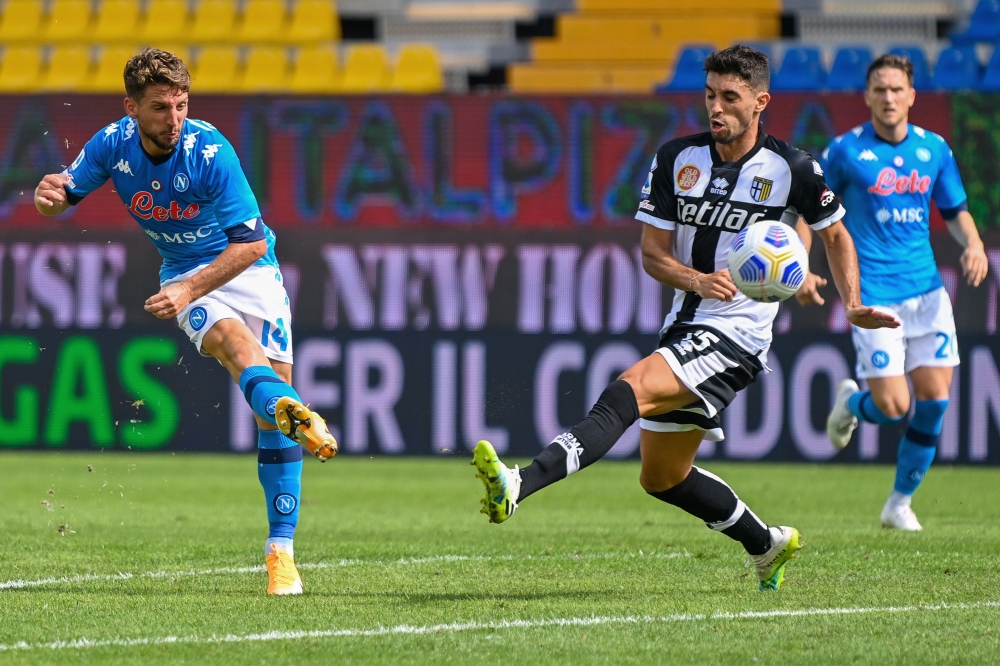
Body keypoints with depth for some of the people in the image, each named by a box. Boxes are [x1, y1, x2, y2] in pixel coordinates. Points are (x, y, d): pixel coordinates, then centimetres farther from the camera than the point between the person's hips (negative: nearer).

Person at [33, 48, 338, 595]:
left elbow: (252, 243, -22)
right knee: (232, 339, -33)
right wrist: (49, 195, -25)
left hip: (247, 266, -1)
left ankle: (281, 549, -3)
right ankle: (294, 414, -65)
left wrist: (189, 291, -30)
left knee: (273, 390, -10)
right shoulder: (114, 145, -11)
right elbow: (59, 201, 1)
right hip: (186, 275, 1)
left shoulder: (210, 153, -23)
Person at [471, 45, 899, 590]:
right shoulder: (677, 158, 4)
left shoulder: (792, 170, -6)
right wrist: (697, 280, -19)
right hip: (684, 326, 7)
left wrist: (853, 305, -1)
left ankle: (519, 486, -44)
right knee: (662, 477, 15)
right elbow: (652, 253, 2)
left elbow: (835, 234, 11)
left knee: (627, 392, -29)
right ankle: (767, 546, 36)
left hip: (737, 335, -7)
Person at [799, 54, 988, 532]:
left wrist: (973, 244, -3)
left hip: (927, 290, 4)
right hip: (873, 293, -4)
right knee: (893, 406, -12)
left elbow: (956, 210, 17)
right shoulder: (846, 152, -5)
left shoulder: (934, 149, 6)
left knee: (934, 398, -3)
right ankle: (850, 404, 27)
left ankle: (900, 502, 15)